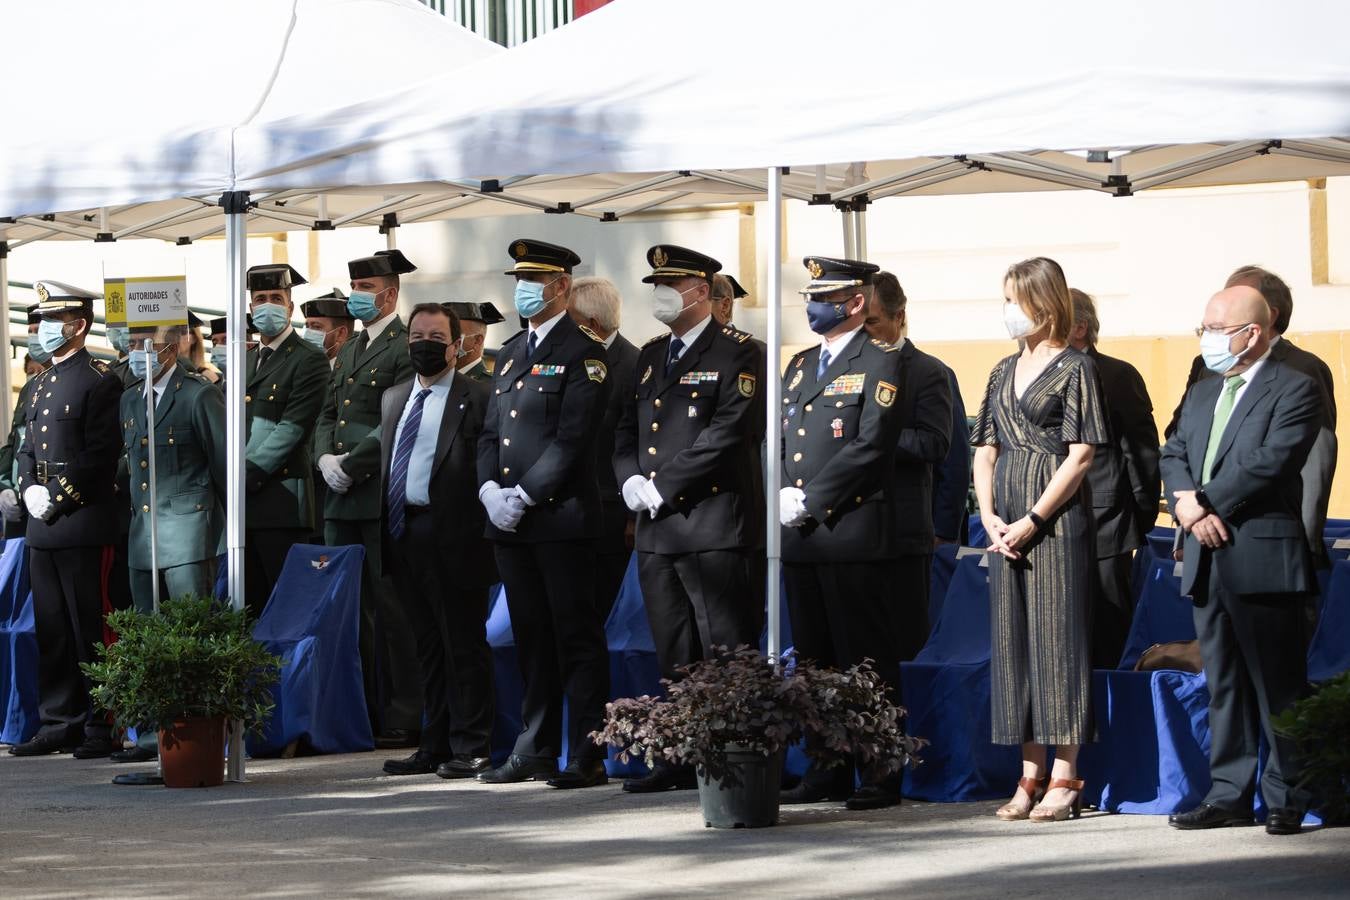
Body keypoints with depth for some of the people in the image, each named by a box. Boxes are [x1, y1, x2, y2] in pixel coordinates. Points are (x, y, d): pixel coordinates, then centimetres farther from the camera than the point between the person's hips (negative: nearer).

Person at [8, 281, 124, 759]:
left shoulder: (99, 380, -7)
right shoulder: (42, 384, 18)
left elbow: (100, 455, -14)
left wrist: (58, 500, -14)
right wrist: (30, 490, 3)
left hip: (83, 523, -8)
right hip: (42, 524, 8)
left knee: (90, 628, -5)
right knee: (51, 628, 10)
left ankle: (102, 728, 0)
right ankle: (59, 723, 16)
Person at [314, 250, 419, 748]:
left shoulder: (406, 347, -7)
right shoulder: (348, 351, 20)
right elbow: (328, 415, 21)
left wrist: (351, 466, -15)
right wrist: (326, 459, 1)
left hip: (382, 497, -8)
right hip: (342, 501, 8)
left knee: (391, 610, -5)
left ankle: (402, 720, -2)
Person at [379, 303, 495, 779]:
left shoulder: (476, 397, -4)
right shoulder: (393, 398, 18)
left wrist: (481, 524, -16)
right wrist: (387, 532, 13)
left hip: (452, 537, -7)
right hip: (403, 534, 7)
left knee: (464, 644, -3)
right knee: (427, 645, 13)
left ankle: (470, 749, 1)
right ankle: (434, 746, 18)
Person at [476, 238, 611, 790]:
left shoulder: (583, 352, -6)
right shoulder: (510, 353, 18)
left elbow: (572, 438, -13)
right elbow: (491, 430, 17)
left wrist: (525, 495, -16)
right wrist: (489, 489, 0)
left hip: (562, 517, -7)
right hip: (509, 519, 7)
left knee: (577, 639, -4)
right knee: (531, 639, 11)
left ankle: (586, 757, -2)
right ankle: (535, 752, 16)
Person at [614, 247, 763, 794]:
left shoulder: (736, 353, -5)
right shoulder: (651, 355, 19)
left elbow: (726, 433, -15)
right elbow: (627, 426, 19)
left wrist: (663, 487, -15)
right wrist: (630, 479, -1)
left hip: (711, 525, -8)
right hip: (655, 529, 8)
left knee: (726, 655, -7)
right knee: (675, 657, 12)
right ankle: (682, 762, 17)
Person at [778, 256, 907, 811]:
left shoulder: (880, 363, -5)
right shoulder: (801, 365, 20)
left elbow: (870, 446, -14)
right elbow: (780, 439, 20)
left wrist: (809, 500, -14)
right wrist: (783, 497, 1)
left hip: (855, 533, -8)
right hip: (801, 537, 8)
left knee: (867, 661, -5)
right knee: (814, 660, 10)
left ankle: (881, 777, -1)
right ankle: (826, 771, 17)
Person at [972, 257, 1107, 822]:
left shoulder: (1075, 367, -4)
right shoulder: (1004, 372, 16)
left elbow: (1080, 455, -10)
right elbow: (985, 451, 16)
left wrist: (1032, 521, -14)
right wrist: (989, 516, 0)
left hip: (1056, 515, -7)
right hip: (1006, 521, 7)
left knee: (1057, 636, -6)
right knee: (1012, 638, 5)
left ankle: (1065, 778, -3)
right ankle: (1031, 774, 11)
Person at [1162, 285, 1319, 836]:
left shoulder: (1295, 390, -6)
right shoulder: (1202, 393, 19)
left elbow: (1269, 462, -17)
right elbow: (1173, 456, 12)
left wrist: (1206, 502, -12)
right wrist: (1188, 505, -8)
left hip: (1264, 558, -7)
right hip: (1208, 557, 7)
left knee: (1278, 684, -3)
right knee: (1223, 683, 10)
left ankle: (1287, 799, 3)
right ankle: (1229, 795, 15)